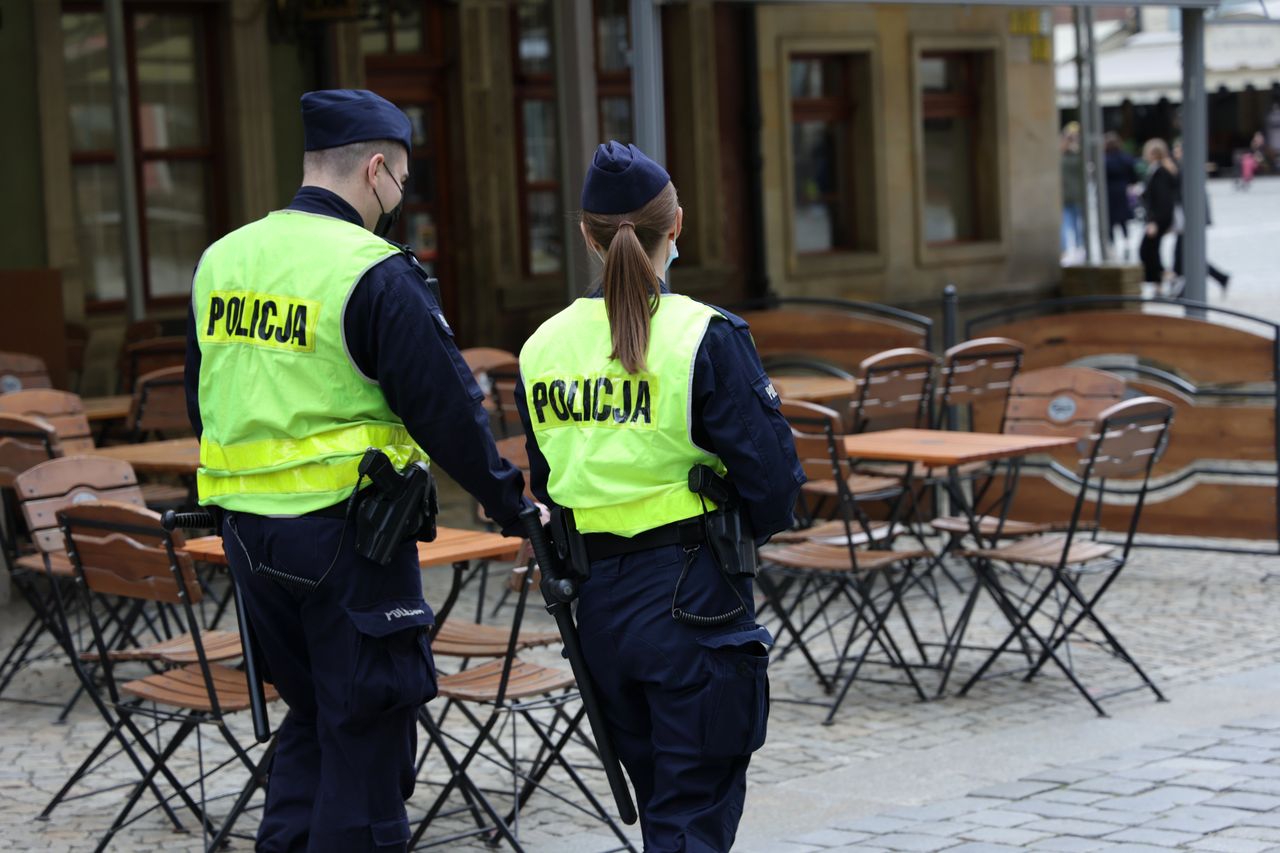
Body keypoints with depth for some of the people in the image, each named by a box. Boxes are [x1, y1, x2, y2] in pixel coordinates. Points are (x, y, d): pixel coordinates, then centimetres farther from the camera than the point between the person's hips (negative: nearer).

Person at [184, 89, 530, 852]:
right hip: (345, 532, -7)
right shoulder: (376, 274, -15)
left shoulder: (221, 260, 8)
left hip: (247, 528, 7)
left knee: (312, 712, 21)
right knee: (368, 726, 4)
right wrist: (513, 504, -2)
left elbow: (203, 405, 16)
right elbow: (446, 410, -14)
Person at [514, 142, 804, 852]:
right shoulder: (706, 337, -13)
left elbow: (545, 486, 9)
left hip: (597, 602, 5)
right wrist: (743, 529, 8)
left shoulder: (542, 348, 2)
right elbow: (772, 477, -13)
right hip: (693, 595, -5)